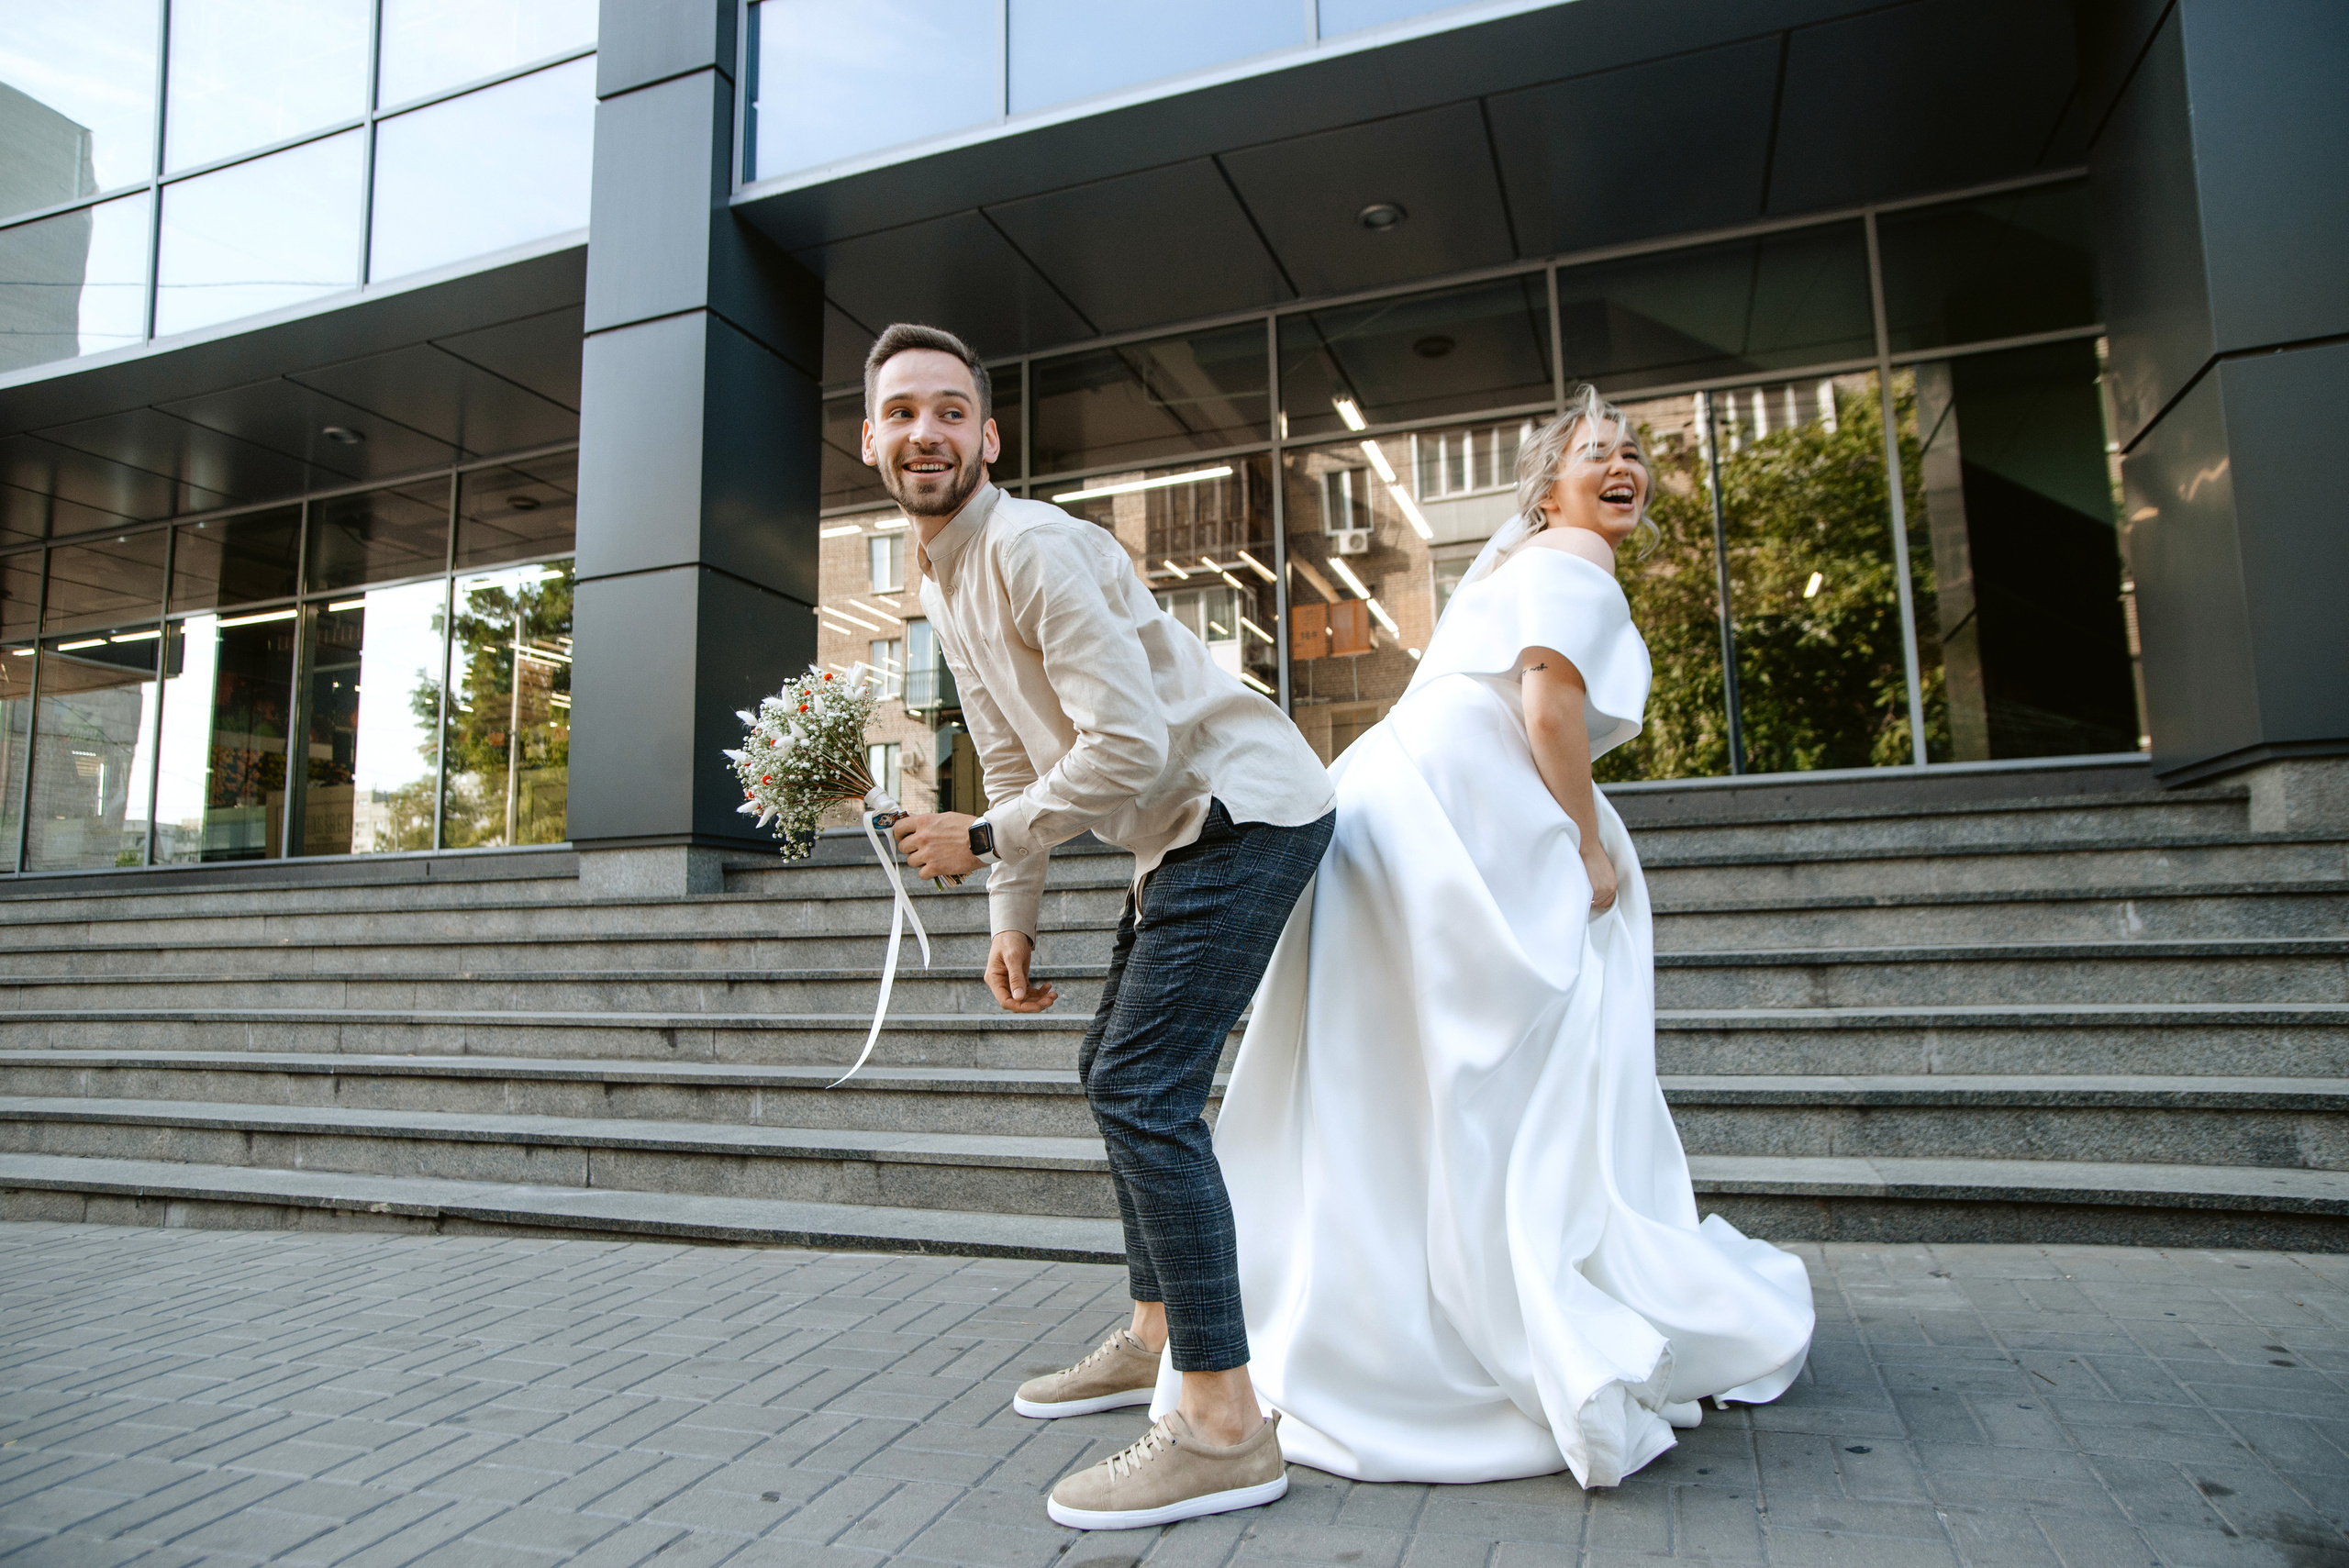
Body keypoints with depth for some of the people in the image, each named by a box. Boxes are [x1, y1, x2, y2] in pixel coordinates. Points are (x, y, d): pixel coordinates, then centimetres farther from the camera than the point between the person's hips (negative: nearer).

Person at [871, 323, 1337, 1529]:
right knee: (1117, 1069, 17)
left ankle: (1223, 1427, -7)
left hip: (1243, 807, -10)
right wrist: (1011, 918, 15)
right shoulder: (940, 585, 12)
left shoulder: (1033, 547, -18)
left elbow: (1129, 746, -25)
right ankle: (1155, 1335, 31)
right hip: (1183, 831, 10)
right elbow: (1013, 760, 17)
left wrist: (982, 840, -14)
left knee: (1142, 1090, -16)